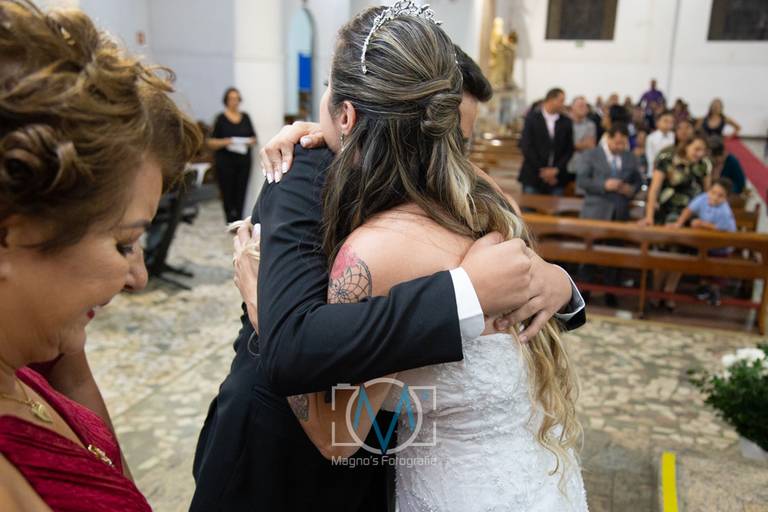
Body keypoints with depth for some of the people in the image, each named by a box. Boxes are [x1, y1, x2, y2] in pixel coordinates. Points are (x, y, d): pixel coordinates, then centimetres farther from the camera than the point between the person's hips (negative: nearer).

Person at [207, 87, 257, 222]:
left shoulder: (245, 117, 10)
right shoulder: (221, 118, -1)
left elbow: (254, 138, 14)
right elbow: (211, 142, -2)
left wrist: (250, 142, -8)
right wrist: (224, 142, -19)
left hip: (243, 160, 3)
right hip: (225, 161, -3)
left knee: (241, 191, 0)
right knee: (228, 192, -3)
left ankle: (239, 221, 7)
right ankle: (231, 222, 5)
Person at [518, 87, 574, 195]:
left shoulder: (566, 122, 7)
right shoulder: (532, 118, 0)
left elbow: (569, 149, 7)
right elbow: (526, 146, -5)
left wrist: (556, 170, -6)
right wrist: (541, 170, -8)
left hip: (556, 178, 2)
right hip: (533, 177, -2)